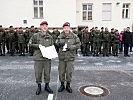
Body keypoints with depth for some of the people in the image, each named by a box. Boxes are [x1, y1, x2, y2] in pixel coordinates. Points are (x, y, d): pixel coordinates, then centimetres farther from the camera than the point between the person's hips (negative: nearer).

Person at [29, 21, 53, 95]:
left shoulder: (50, 37, 8)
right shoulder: (35, 36, -1)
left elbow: (52, 46, 16)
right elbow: (30, 44, 3)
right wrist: (38, 45, -12)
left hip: (47, 57, 2)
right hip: (38, 57, -2)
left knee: (47, 73, 11)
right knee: (38, 73, 5)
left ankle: (47, 86, 29)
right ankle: (39, 86, 25)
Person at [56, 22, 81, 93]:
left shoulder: (74, 36, -2)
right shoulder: (60, 36, 5)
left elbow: (78, 45, -5)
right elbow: (56, 43, 9)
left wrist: (70, 48, -17)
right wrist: (59, 43, -15)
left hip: (70, 57, -2)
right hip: (62, 56, 2)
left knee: (69, 72, 6)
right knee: (61, 71, 9)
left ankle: (68, 85, 26)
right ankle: (62, 85, 28)